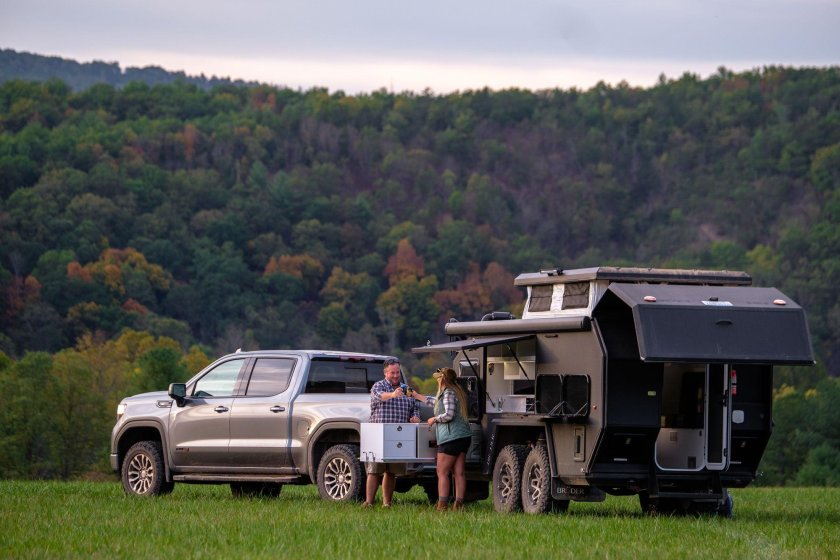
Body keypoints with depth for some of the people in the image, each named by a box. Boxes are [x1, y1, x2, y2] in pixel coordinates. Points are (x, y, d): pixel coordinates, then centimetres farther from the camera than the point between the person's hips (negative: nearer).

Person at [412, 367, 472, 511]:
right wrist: (417, 396, 43)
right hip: (464, 436, 9)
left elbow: (449, 414, -21)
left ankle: (442, 505, -10)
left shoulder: (448, 393, -10)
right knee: (459, 472, 6)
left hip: (451, 437, -9)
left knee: (442, 473, -5)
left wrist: (434, 419, -4)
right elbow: (437, 402, 34)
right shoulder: (457, 392, 19)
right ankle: (459, 504, 4)